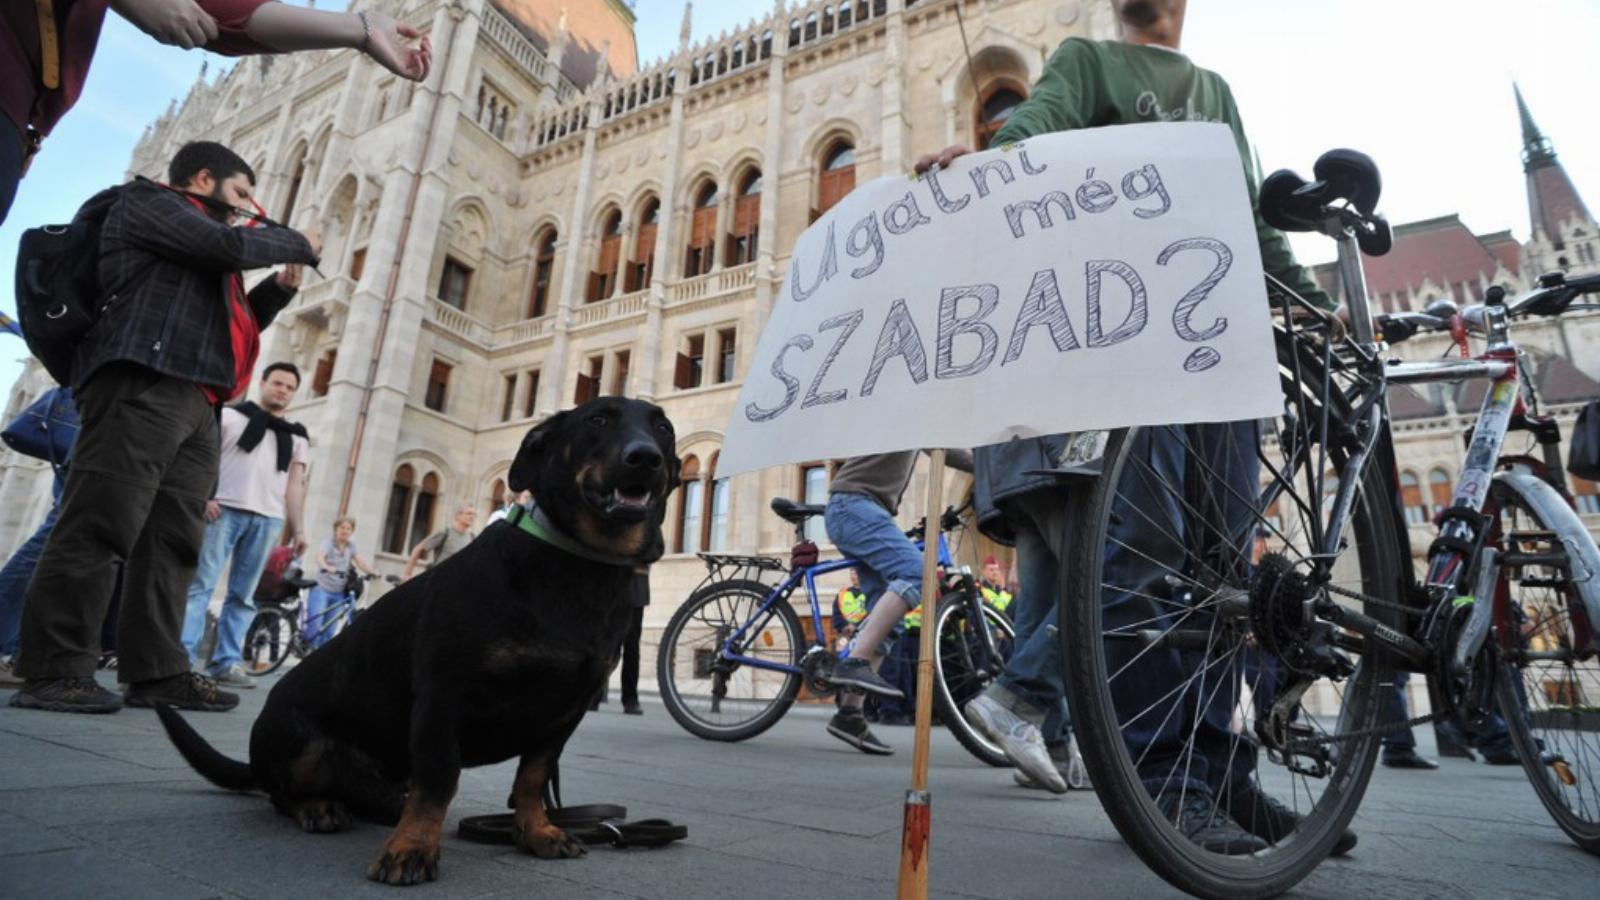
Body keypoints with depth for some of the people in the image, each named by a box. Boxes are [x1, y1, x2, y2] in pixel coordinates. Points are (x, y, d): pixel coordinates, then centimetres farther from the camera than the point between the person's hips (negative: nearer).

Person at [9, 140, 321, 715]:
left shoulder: (201, 254, 32)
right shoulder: (148, 199, 9)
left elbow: (227, 324, 30)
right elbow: (229, 245, -7)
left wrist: (279, 288, 20)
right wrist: (298, 245, 9)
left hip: (196, 404, 9)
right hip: (143, 386, -9)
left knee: (172, 542, 2)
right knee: (102, 526, -13)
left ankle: (158, 671, 3)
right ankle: (53, 672, -10)